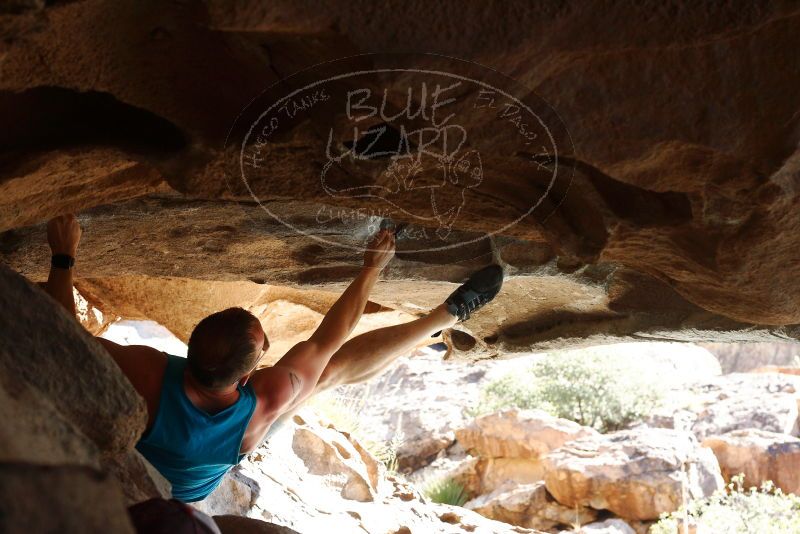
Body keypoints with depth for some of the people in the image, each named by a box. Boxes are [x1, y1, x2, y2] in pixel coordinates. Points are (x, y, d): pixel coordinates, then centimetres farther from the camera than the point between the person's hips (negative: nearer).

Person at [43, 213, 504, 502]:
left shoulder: (144, 375, -47)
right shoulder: (268, 401, -44)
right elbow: (326, 342, -26)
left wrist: (63, 258, -20)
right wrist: (372, 269, -16)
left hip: (133, 474, 0)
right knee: (339, 364, 0)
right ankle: (449, 313, 10)